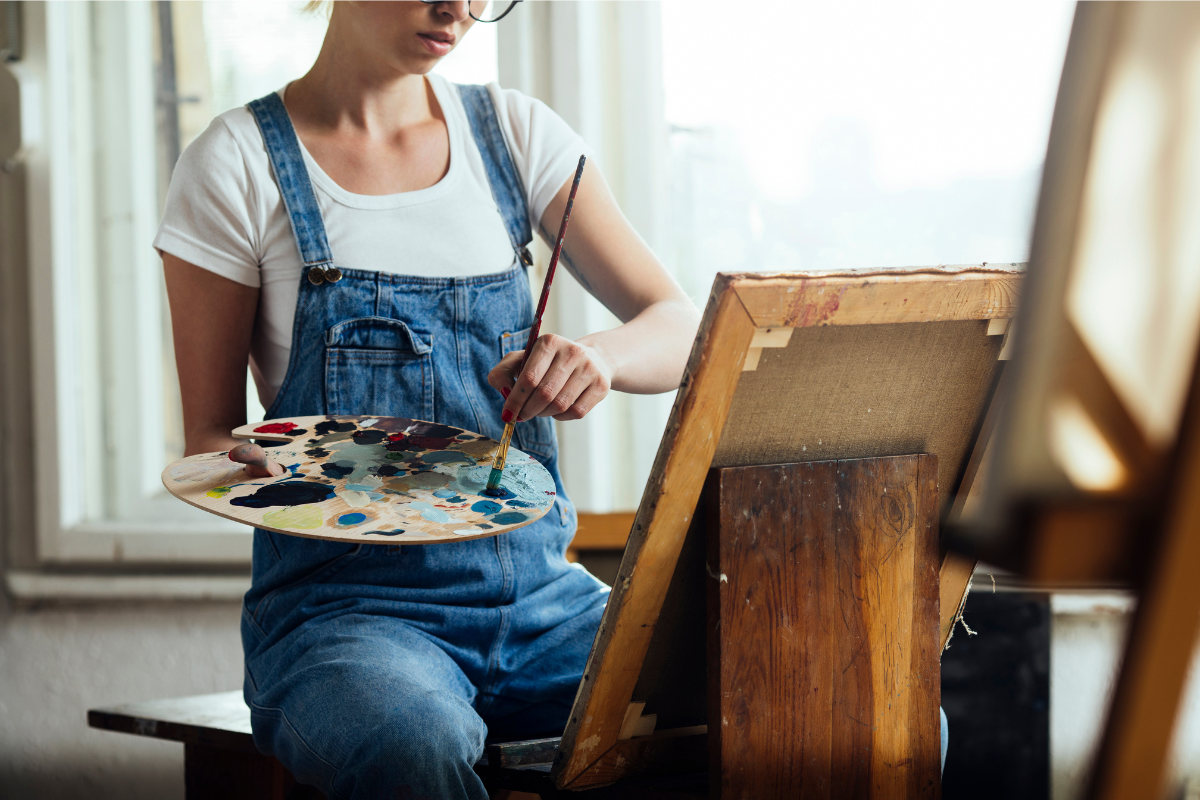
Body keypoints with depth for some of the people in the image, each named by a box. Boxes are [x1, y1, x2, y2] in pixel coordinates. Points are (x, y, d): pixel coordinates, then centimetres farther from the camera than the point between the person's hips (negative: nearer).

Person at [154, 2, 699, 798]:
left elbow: (683, 331, 6)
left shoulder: (513, 131, 11)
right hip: (342, 603, -3)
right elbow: (208, 439, 4)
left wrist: (599, 355, -18)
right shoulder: (240, 163, 1)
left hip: (538, 592, 4)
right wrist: (254, 470, -21)